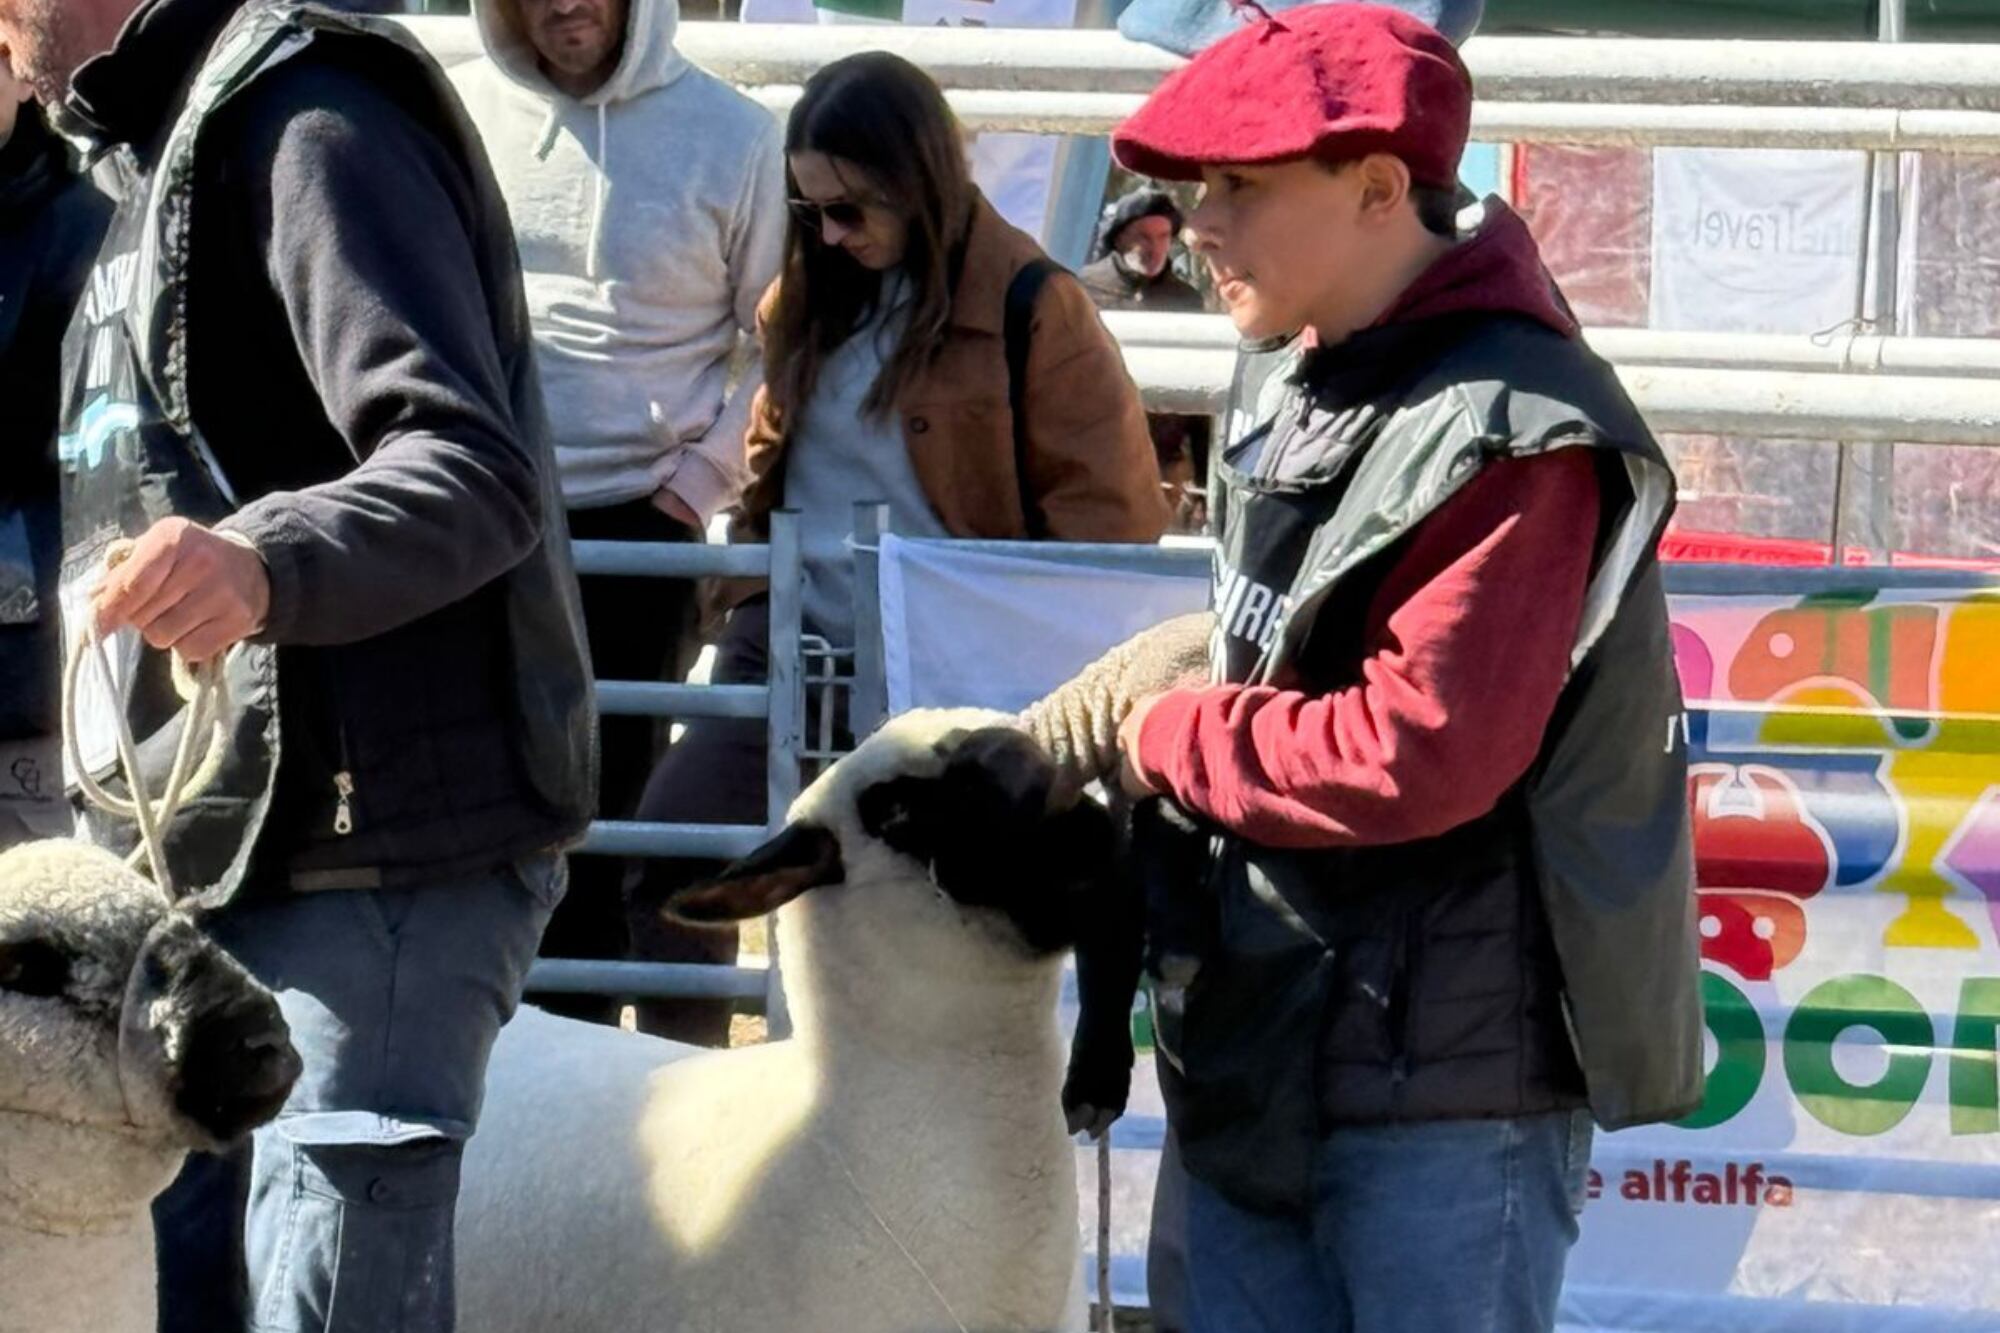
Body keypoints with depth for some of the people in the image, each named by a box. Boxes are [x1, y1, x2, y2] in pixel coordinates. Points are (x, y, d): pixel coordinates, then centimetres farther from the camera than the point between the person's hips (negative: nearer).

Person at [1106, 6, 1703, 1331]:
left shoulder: (1511, 433, -18)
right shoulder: (1305, 400, 12)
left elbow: (1414, 757, -24)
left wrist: (1169, 742, -10)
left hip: (1449, 1085, -9)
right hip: (1262, 1059, 9)